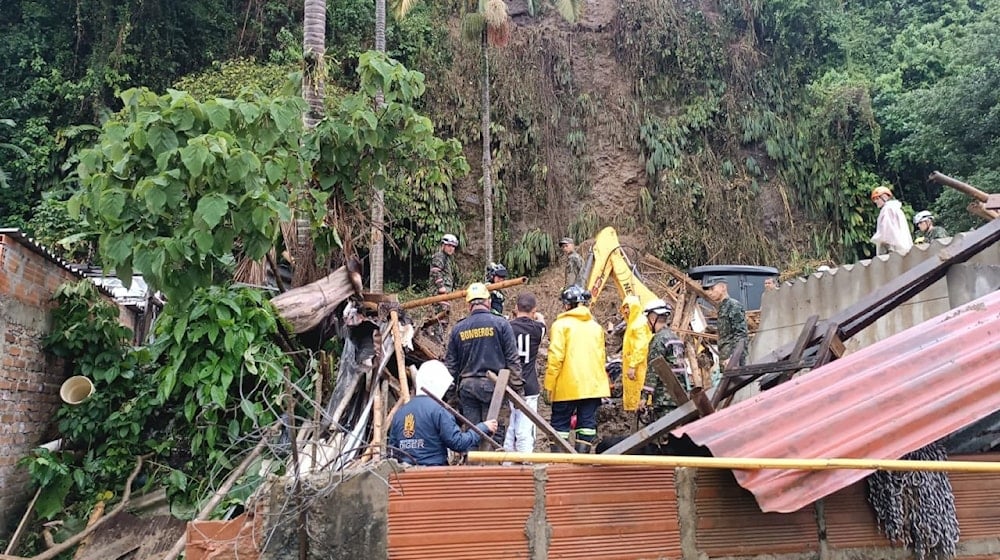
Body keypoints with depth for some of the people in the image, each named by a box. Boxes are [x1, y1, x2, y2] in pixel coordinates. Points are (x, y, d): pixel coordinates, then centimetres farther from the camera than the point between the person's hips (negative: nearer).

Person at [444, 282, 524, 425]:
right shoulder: (500, 324, -3)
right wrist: (518, 388, 2)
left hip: (467, 386, 3)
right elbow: (512, 359, -4)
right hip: (492, 385, -3)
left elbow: (450, 364, 10)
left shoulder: (458, 328, 5)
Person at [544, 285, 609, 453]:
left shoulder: (561, 324, -6)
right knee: (587, 424, 7)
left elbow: (555, 357, -12)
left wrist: (549, 384, -6)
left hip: (567, 387, -5)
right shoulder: (596, 326, 13)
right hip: (593, 386, 5)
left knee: (560, 425, 4)